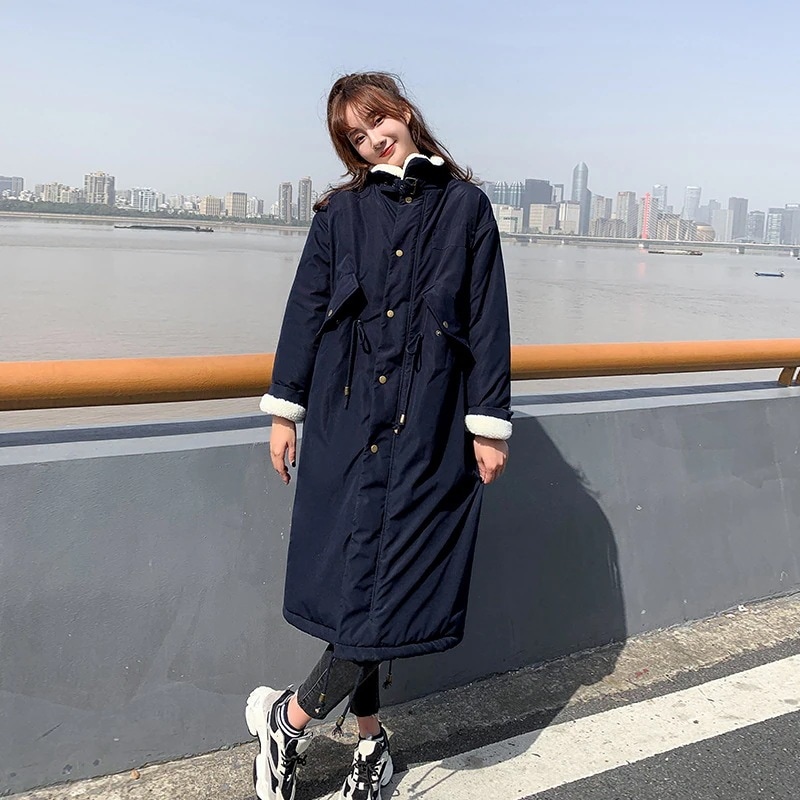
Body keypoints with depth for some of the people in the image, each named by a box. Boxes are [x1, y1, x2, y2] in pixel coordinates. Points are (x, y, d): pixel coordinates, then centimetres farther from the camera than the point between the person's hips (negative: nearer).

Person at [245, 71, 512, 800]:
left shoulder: (465, 206, 5)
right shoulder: (341, 212, 8)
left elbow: (488, 320, 2)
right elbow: (306, 309, 8)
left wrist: (489, 424, -2)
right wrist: (285, 410, 5)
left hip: (430, 424, -1)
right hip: (347, 414, 1)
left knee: (395, 584, -3)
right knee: (352, 578, 3)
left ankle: (289, 717, 17)